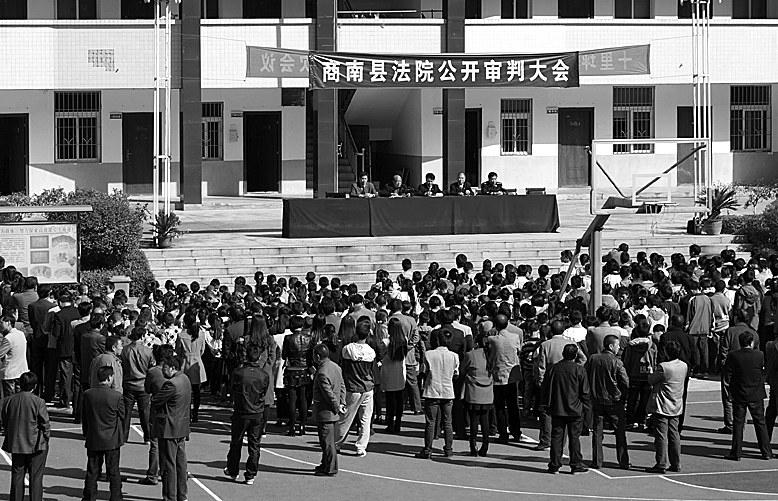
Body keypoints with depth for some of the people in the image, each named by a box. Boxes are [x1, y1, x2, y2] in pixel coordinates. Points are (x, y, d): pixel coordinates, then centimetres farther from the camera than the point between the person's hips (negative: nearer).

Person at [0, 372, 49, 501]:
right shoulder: (38, 402, -15)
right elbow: (45, 424, -10)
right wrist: (46, 437, 6)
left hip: (16, 445, 4)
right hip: (36, 446, -4)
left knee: (17, 477, 13)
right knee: (36, 478, 5)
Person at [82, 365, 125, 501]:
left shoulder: (87, 394, -5)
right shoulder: (117, 396, -14)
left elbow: (84, 418, 4)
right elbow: (122, 418, -3)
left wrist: (86, 434, 17)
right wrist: (121, 436, 12)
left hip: (93, 440, 2)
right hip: (112, 440, -2)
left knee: (92, 472, 10)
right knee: (113, 472, 8)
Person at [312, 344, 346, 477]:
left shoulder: (322, 373, -23)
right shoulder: (335, 367, 7)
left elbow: (329, 394, -22)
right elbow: (342, 387, 12)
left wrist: (337, 407, -10)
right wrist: (342, 403, 9)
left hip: (325, 413, -10)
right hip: (334, 412, 10)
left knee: (327, 441, -2)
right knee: (330, 440, 18)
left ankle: (330, 469, 3)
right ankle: (326, 464, 29)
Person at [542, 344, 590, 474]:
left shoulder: (554, 368, 0)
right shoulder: (579, 370, -7)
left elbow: (546, 389, 5)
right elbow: (585, 391, -5)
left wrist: (548, 405, 15)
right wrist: (585, 405, 8)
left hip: (557, 410, 2)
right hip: (575, 410, -2)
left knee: (556, 436, 6)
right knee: (574, 437, 4)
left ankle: (555, 465, 6)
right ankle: (576, 465, 6)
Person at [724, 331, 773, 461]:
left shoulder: (733, 356, -10)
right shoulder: (759, 355, -9)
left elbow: (727, 372, -6)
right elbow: (763, 371, -1)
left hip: (739, 395, -1)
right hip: (756, 394, 1)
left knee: (738, 423, 6)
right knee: (760, 423, 11)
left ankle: (736, 453, 6)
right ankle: (766, 452, 14)